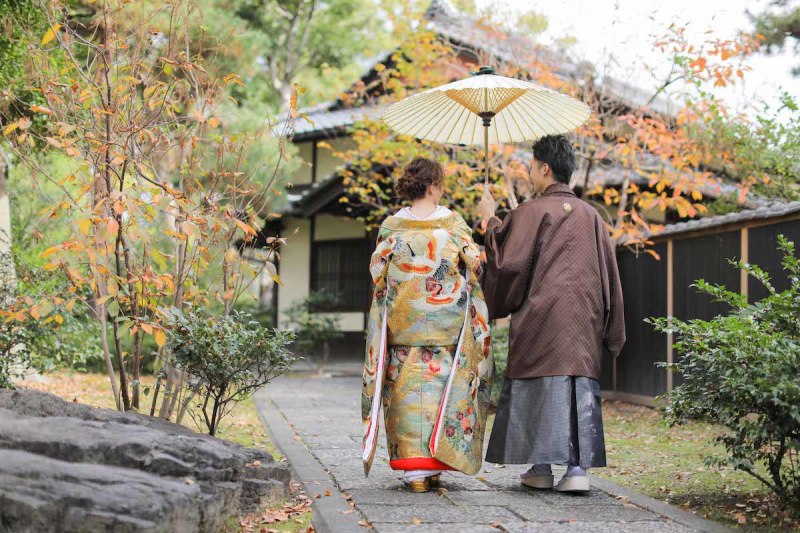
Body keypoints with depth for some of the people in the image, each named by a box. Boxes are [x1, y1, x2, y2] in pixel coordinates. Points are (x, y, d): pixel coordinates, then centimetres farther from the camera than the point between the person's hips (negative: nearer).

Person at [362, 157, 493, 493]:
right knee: (441, 390, 6)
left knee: (409, 390, 3)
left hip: (402, 323, 1)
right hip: (446, 323, -1)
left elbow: (378, 274, 1)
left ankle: (414, 468, -1)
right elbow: (474, 265, -1)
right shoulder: (453, 223, -3)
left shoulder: (391, 226, 0)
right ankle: (433, 466, 4)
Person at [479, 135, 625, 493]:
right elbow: (608, 273, 13)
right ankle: (578, 467, -6)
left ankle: (542, 467, 4)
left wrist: (492, 221, 5)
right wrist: (610, 331, 17)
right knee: (580, 385, 2)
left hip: (541, 315, -4)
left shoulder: (531, 212, -5)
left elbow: (510, 263, -8)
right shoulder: (591, 215, 12)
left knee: (540, 386, 1)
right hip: (584, 317, 4)